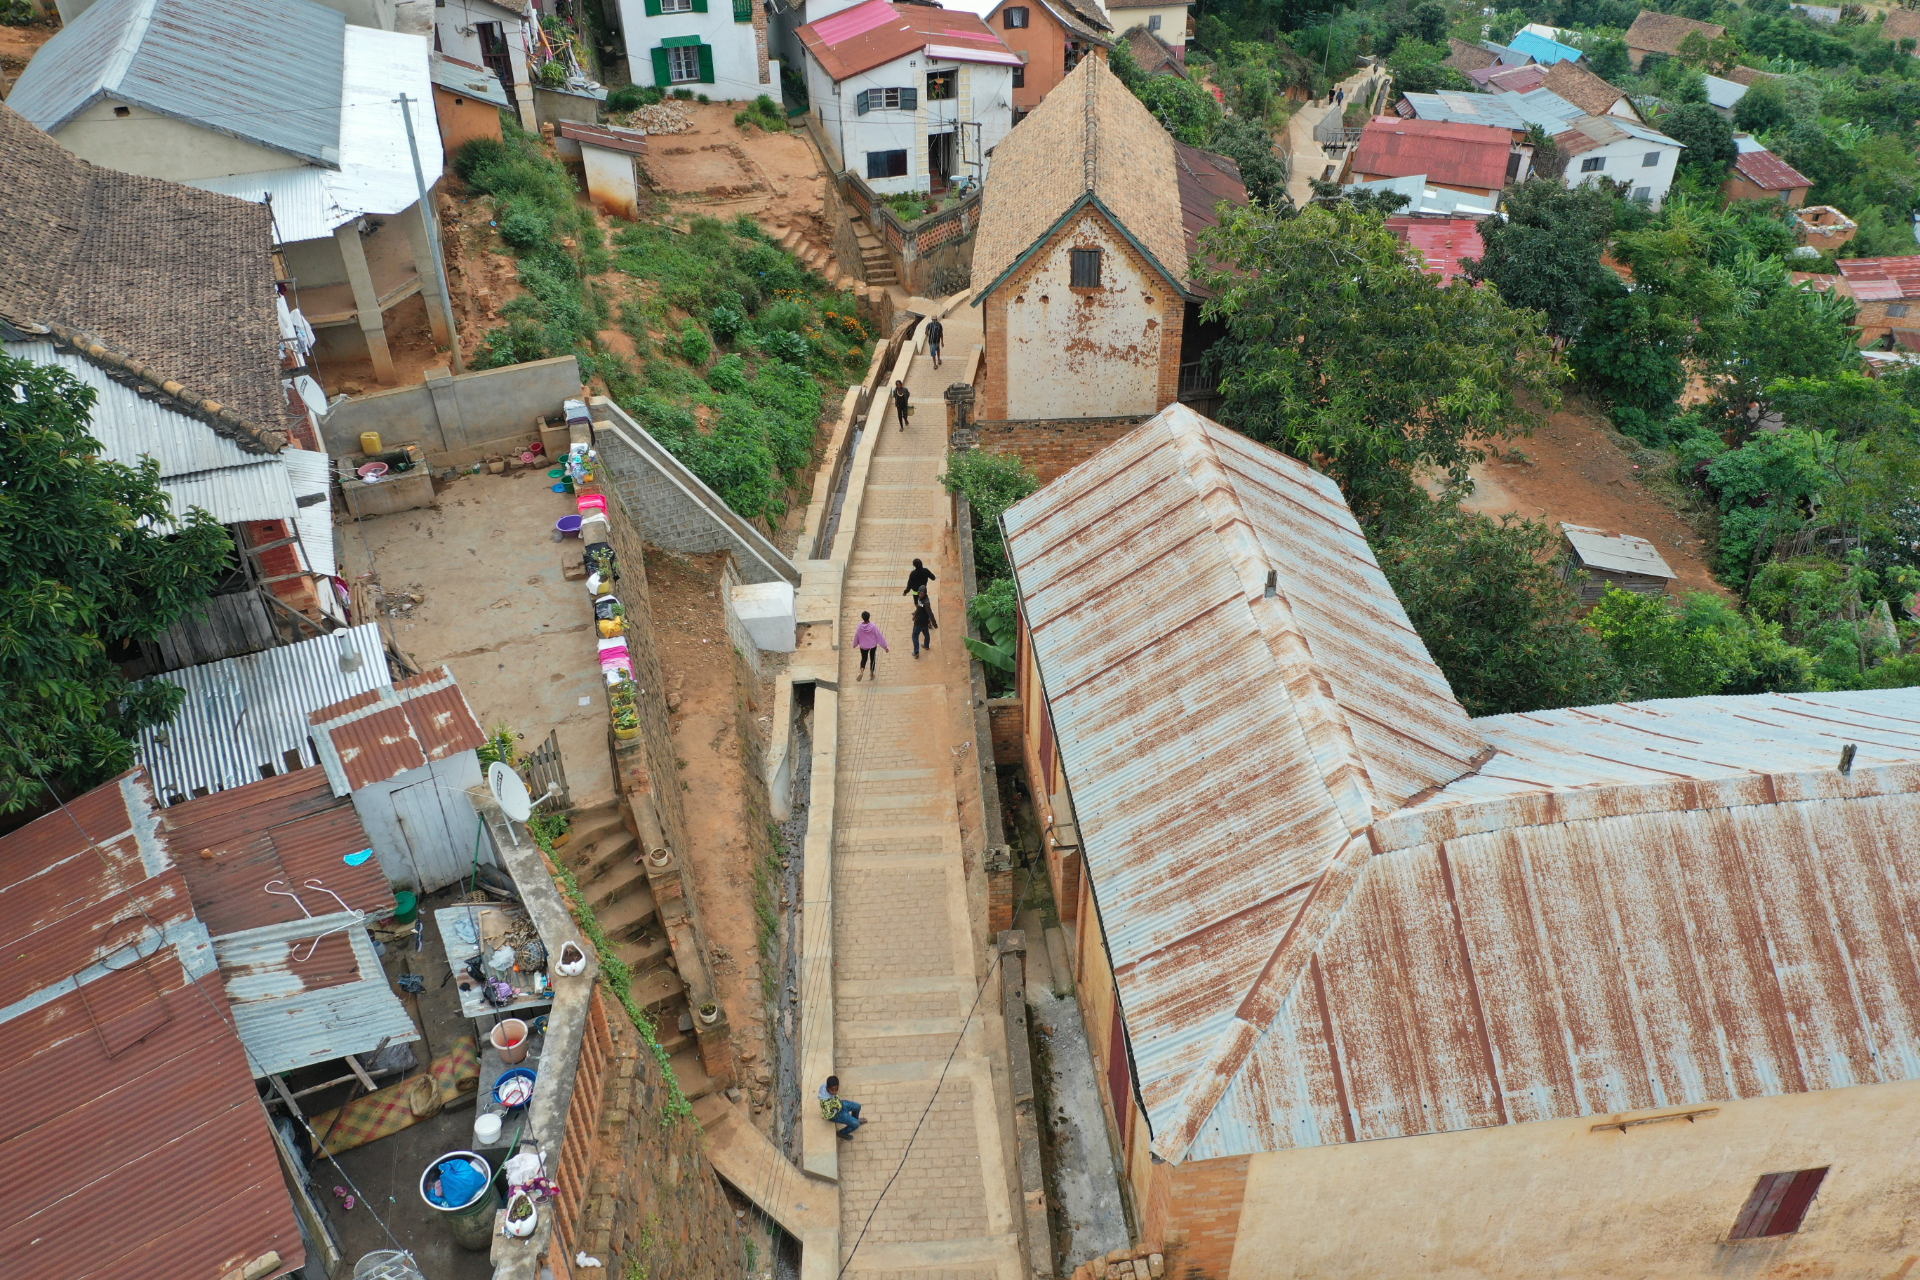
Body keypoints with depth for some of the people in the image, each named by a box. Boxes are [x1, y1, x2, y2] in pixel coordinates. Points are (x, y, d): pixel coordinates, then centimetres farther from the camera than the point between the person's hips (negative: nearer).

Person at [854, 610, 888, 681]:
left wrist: (855, 644, 20)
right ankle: (872, 674, 30)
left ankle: (862, 671, -10)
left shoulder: (859, 627, -17)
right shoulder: (873, 627, -22)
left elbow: (856, 637, 0)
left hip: (863, 646, 1)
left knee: (864, 659, 17)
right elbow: (879, 637, -16)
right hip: (873, 646, -1)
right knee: (872, 659, 20)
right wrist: (885, 646, -7)